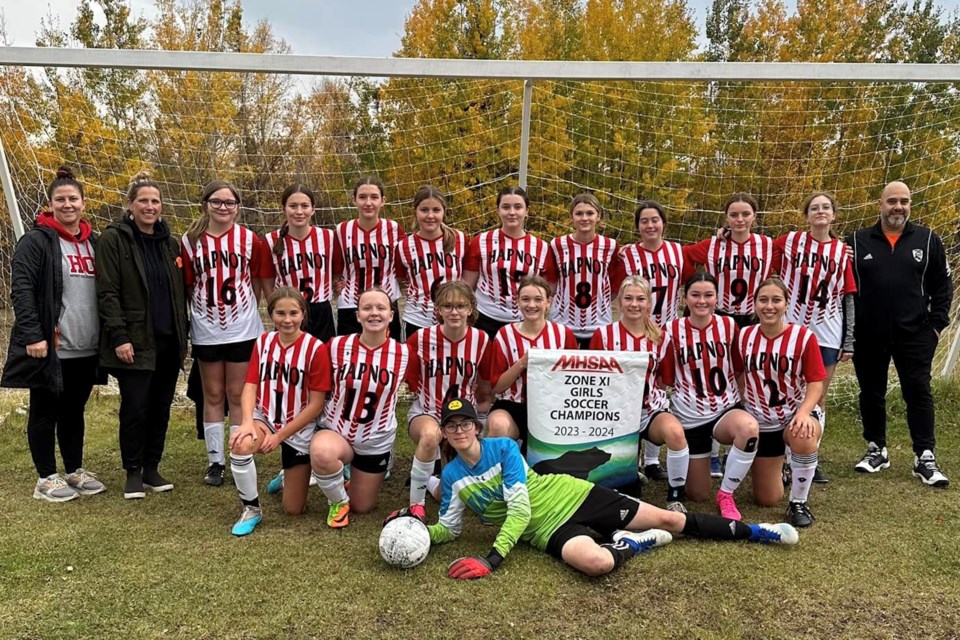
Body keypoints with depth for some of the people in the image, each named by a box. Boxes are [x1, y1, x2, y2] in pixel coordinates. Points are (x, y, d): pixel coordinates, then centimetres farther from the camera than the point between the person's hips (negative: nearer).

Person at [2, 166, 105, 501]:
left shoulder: (94, 242, 13)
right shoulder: (36, 241, -7)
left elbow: (104, 291, 17)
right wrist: (32, 335, -22)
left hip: (86, 348, 6)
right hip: (50, 348, -6)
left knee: (74, 410, 16)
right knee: (45, 412, 6)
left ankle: (75, 471, 28)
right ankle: (46, 478, 17)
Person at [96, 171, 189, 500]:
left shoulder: (170, 242, 12)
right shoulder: (113, 239, -4)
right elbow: (107, 292, -9)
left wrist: (183, 334, 10)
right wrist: (119, 336, -16)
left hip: (169, 340, 5)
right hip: (135, 341, -5)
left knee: (160, 407, 10)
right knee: (135, 408, -1)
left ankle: (152, 469, 23)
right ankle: (133, 473, 15)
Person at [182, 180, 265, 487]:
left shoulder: (249, 239, -1)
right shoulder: (191, 240, 0)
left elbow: (257, 280, 5)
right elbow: (187, 284, 4)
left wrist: (245, 309, 2)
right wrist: (197, 312, -1)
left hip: (242, 329, -1)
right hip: (206, 331, 1)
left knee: (238, 395, 7)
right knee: (213, 396, 11)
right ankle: (215, 460, 21)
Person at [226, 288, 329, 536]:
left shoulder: (315, 348, -16)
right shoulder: (263, 342, -2)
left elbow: (316, 404, -16)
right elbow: (250, 385, -7)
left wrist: (280, 435, -16)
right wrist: (247, 422, -26)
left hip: (299, 429, -2)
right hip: (265, 420, 2)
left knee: (293, 510, 3)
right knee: (240, 445, -34)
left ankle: (293, 474, 39)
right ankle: (251, 509, -9)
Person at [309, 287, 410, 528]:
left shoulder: (402, 353, -12)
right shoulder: (337, 346, -13)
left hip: (376, 442, 1)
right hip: (335, 430, -1)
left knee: (362, 507, 12)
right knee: (321, 452, -38)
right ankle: (339, 501, -5)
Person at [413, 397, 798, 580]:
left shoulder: (504, 447, -13)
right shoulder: (452, 476, -3)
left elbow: (519, 509, -18)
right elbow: (448, 530, 5)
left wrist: (493, 558, -27)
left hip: (570, 496, 0)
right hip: (547, 529, 1)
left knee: (669, 520, 3)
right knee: (597, 563, -34)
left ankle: (751, 531, 23)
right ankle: (632, 545, 0)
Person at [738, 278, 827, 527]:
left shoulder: (804, 337, -14)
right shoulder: (744, 336, -5)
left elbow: (816, 382, -14)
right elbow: (739, 379, 6)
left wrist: (804, 413, -32)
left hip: (795, 416, -3)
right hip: (760, 422, 3)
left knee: (804, 438, -42)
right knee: (766, 500, 7)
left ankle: (799, 503, -16)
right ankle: (777, 466, 44)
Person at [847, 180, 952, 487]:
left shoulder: (927, 240, 4)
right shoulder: (857, 241, 2)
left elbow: (942, 284, 7)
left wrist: (937, 323, -1)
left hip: (914, 335, 0)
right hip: (868, 336, 0)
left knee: (918, 393, 1)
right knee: (871, 394, 10)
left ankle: (925, 458, 8)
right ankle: (876, 450, 24)